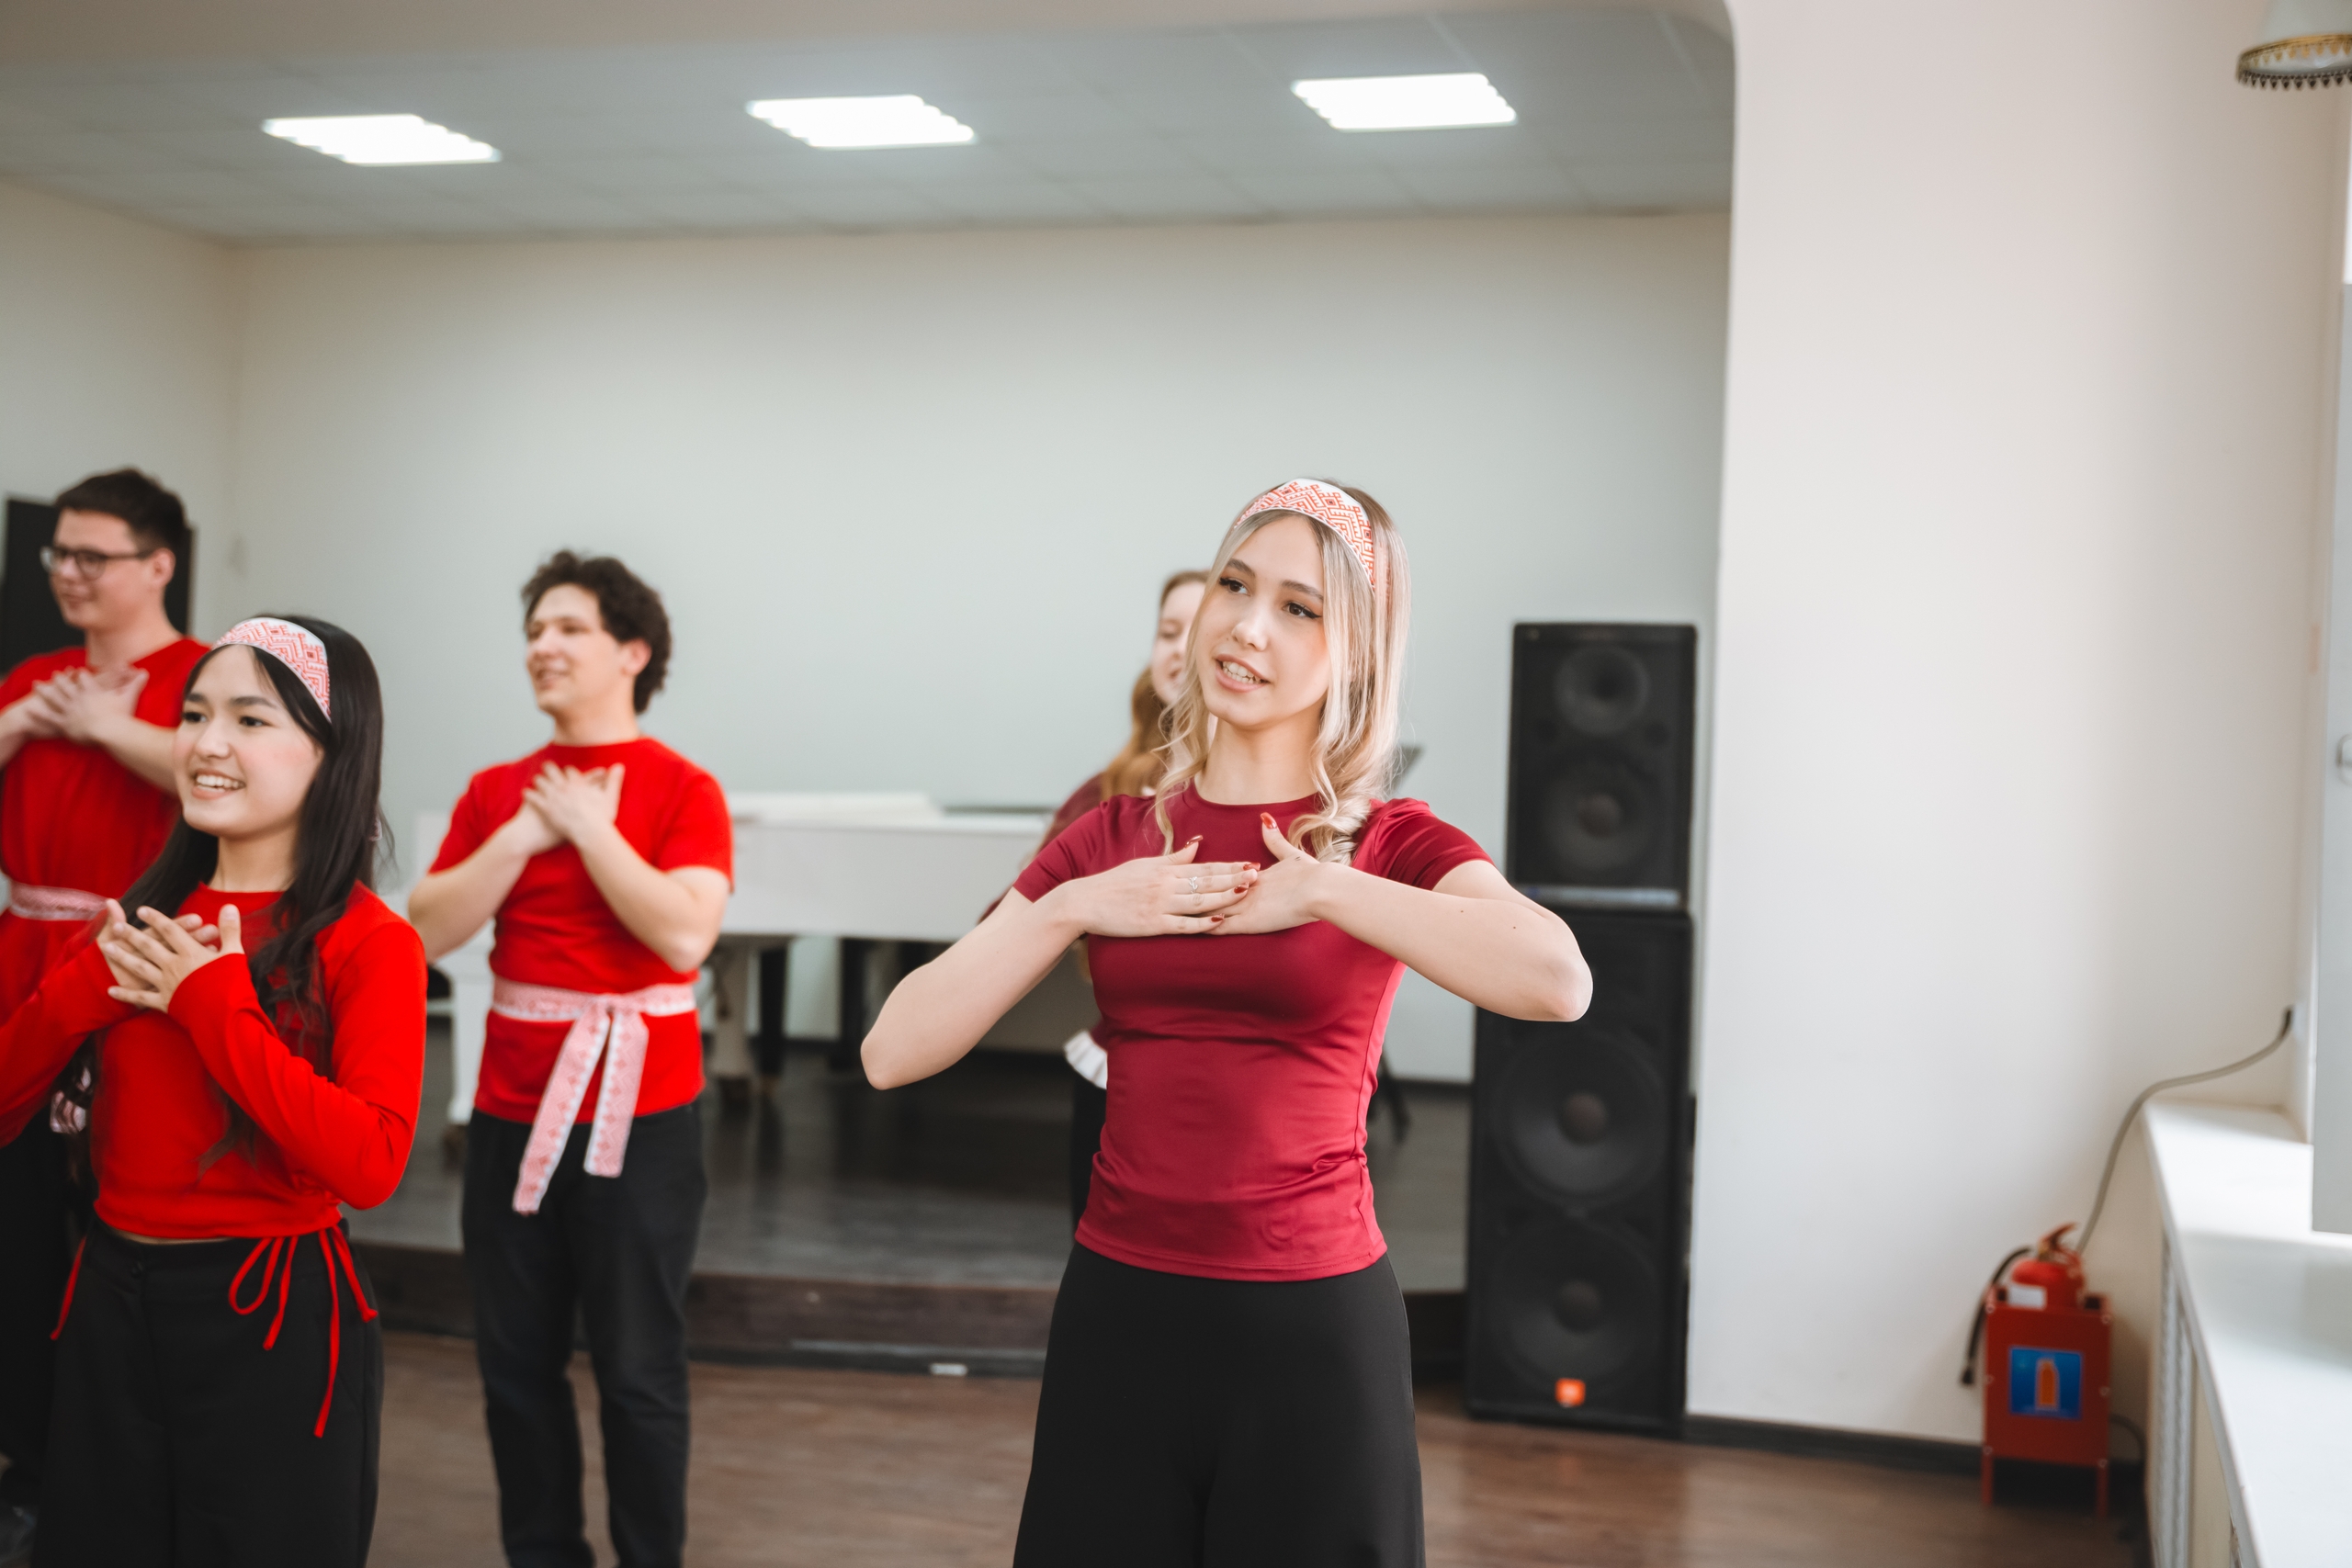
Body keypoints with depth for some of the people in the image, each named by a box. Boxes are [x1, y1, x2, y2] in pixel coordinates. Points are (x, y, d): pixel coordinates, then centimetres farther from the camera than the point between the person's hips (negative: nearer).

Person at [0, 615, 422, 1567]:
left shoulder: (368, 944, -11)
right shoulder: (144, 920, 7)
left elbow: (370, 1164, -25)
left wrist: (215, 1004, -19)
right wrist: (87, 986, -11)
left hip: (276, 1320, -6)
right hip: (111, 1307, 6)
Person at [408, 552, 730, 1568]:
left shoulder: (682, 790, -5)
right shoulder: (497, 791, 8)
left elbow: (684, 934, -20)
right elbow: (430, 930, -1)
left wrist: (588, 825, -14)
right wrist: (526, 834, -10)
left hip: (637, 1111, -4)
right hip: (513, 1104, 5)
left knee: (637, 1368, 2)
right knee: (516, 1359, 11)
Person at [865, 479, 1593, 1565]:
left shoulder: (1393, 846, -4)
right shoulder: (1111, 841, 5)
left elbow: (1557, 981, -27)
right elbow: (893, 1054, -3)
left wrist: (1322, 887, -19)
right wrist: (1073, 908, -13)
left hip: (1312, 1326, -3)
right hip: (1119, 1314, 3)